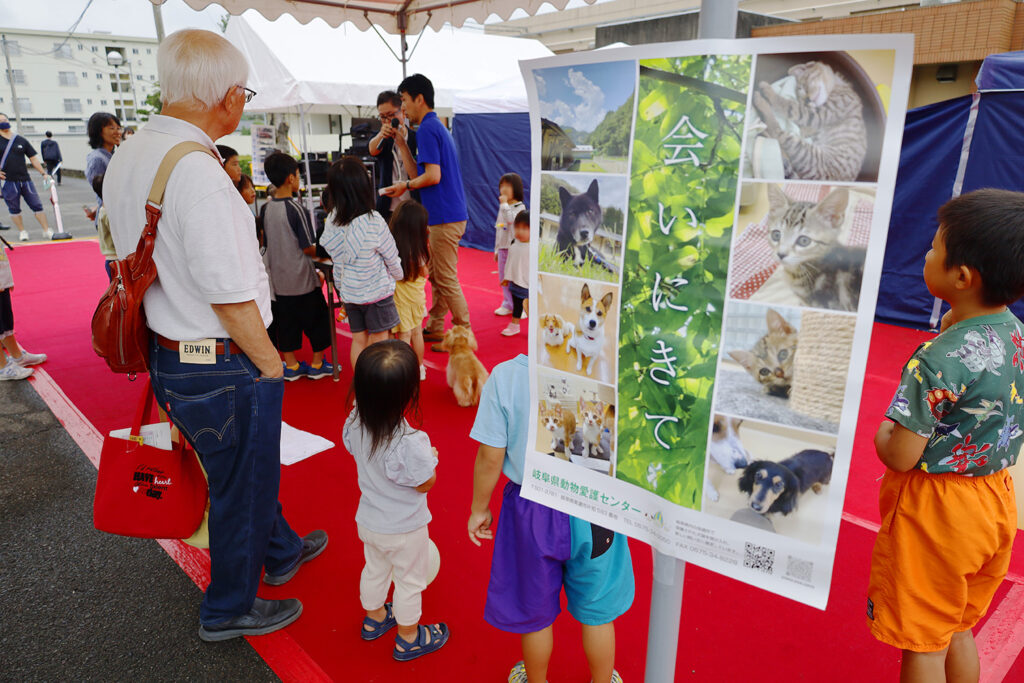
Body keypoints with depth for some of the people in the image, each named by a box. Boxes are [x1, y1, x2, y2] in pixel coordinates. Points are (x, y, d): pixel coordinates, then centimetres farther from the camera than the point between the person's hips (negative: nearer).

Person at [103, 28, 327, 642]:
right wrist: (270, 361, -12)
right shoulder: (199, 172, -25)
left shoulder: (125, 158, 5)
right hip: (224, 369, -9)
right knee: (240, 487, 13)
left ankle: (280, 551, 52)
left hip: (168, 354, 9)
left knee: (252, 466, 28)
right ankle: (229, 610, 35)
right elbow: (229, 295, -26)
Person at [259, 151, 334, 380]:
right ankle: (317, 365, 18)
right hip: (302, 280, -6)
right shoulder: (295, 209, -17)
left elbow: (266, 242, 10)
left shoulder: (266, 209, 2)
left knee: (285, 323, 13)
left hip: (278, 279, 6)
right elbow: (308, 248, -16)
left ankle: (291, 366, 22)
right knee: (316, 319, 9)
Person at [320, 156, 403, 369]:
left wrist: (342, 289, 15)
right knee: (378, 343, 7)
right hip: (376, 291, -5)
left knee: (358, 340, 15)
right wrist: (399, 276, 12)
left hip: (348, 291, 5)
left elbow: (335, 255, 3)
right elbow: (391, 257, -7)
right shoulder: (373, 222, -19)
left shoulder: (332, 219, -6)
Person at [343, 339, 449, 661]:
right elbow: (426, 483, -23)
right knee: (409, 581, 19)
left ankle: (374, 618, 55)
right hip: (403, 530, -6)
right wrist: (431, 457, -5)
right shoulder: (409, 443, -38)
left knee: (374, 569, 30)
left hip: (368, 522, 6)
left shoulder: (355, 423, -19)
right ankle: (409, 639, 41)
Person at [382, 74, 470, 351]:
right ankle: (435, 328, 27)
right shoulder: (437, 127, 19)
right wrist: (401, 144, 14)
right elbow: (419, 174, 16)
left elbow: (433, 175, -21)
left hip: (445, 217, -10)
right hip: (444, 215, 10)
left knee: (446, 280, -3)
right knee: (435, 275, 17)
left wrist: (405, 186, -6)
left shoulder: (427, 129, -12)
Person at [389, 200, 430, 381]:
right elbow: (425, 272, -3)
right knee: (417, 332, 18)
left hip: (400, 296, -3)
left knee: (404, 335, 7)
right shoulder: (419, 248, -14)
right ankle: (419, 368, 32)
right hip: (417, 294, 3)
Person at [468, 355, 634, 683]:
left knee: (535, 609, 25)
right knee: (597, 610, 25)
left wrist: (479, 508, 3)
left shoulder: (504, 377, -21)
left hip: (533, 513, 0)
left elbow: (490, 457, -14)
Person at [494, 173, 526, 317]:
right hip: (502, 248, 7)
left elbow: (511, 220, -25)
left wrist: (504, 204, -18)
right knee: (503, 278, 11)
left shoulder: (520, 207, -7)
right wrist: (497, 249, 19)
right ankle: (508, 304, 21)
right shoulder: (503, 208, 15)